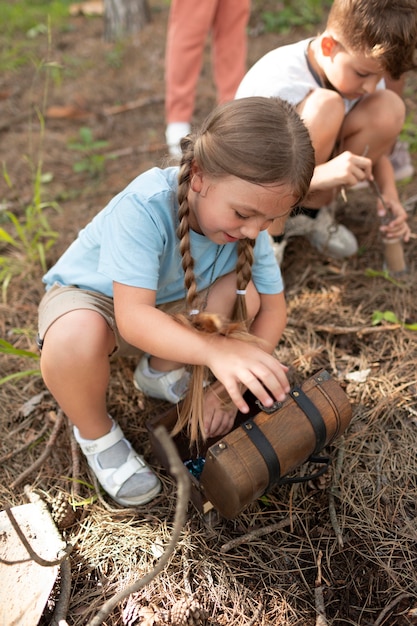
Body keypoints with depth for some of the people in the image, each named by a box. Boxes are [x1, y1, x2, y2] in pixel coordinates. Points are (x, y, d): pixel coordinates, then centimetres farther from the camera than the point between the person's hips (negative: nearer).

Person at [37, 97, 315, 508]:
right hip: (90, 296, -4)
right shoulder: (144, 208, -37)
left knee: (247, 294, -21)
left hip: (170, 306, 5)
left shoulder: (249, 225, -19)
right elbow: (133, 318, -42)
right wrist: (216, 350, -55)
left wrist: (231, 382, -22)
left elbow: (273, 308, -12)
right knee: (75, 339, -40)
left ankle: (161, 372, 4)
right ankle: (96, 433, -6)